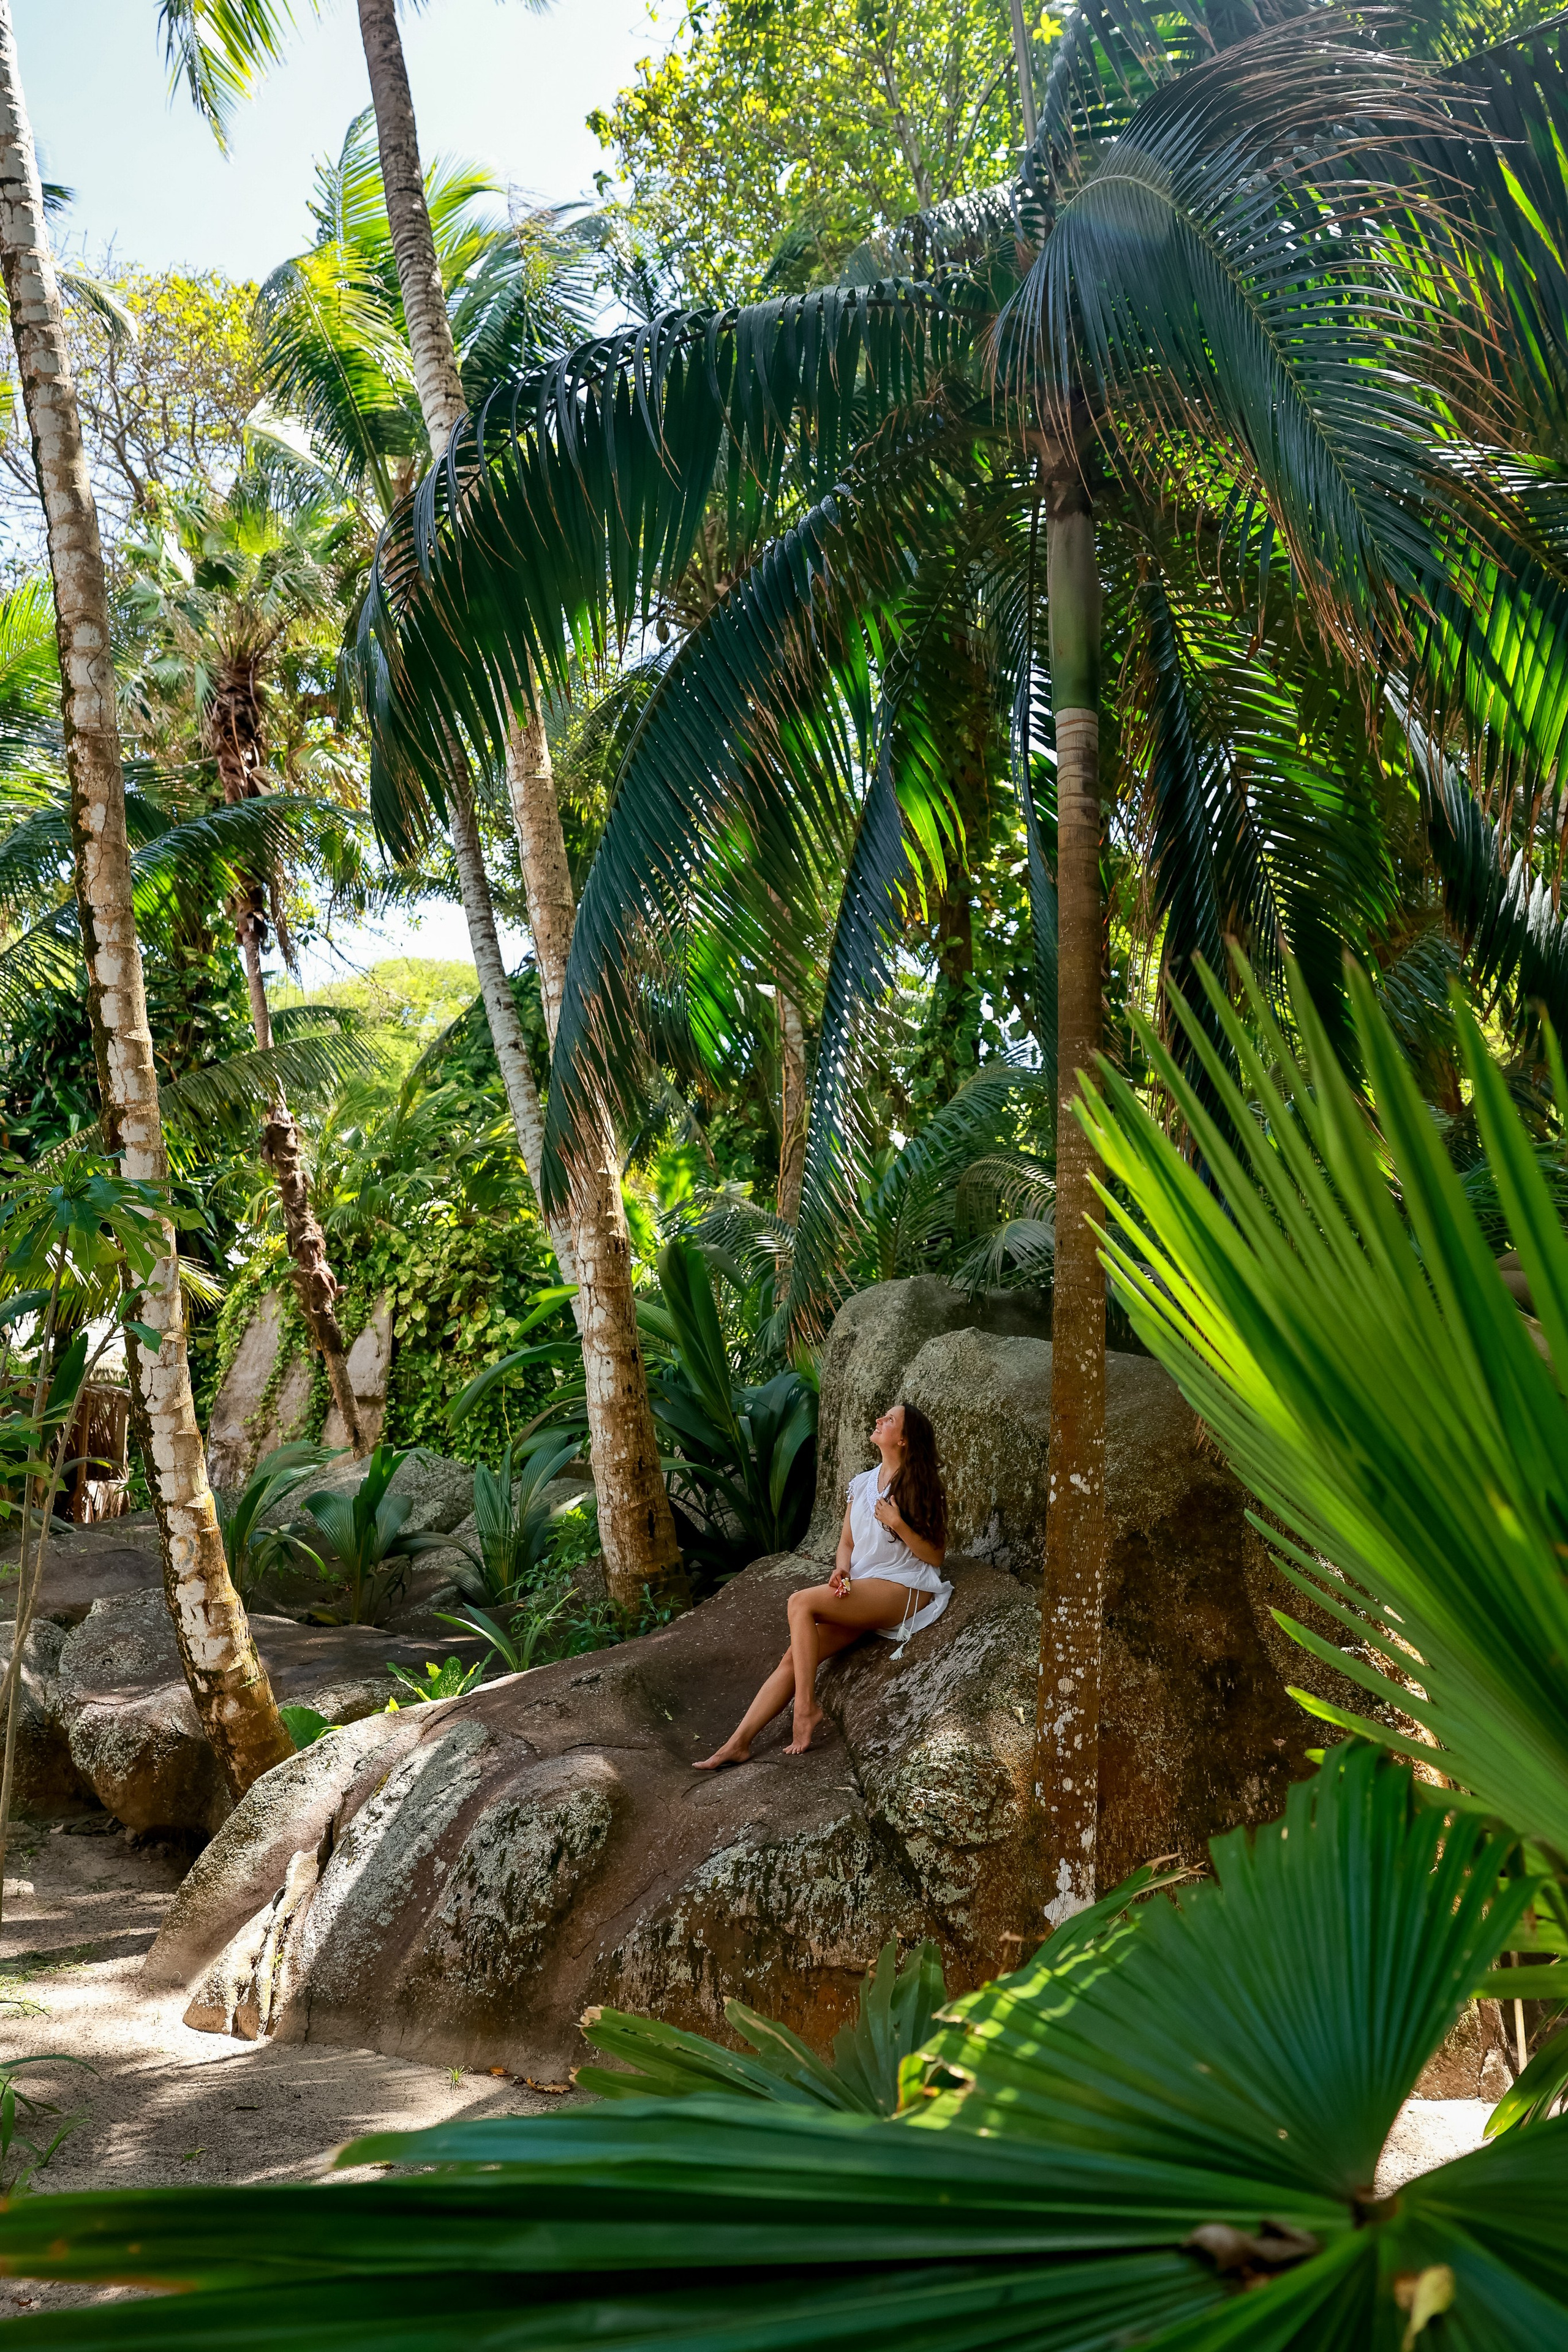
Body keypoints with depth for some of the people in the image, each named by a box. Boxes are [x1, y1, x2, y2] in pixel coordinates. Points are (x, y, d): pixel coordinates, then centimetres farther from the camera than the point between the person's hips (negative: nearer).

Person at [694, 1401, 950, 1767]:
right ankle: (738, 1743, -11)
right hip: (859, 1591, 6)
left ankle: (806, 1706, -18)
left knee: (800, 1602, -24)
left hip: (904, 1590, -6)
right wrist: (841, 1570, -4)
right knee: (793, 1658, -10)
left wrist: (898, 1523, -19)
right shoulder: (861, 1484, 15)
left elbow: (935, 1556, -5)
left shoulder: (919, 1489, -3)